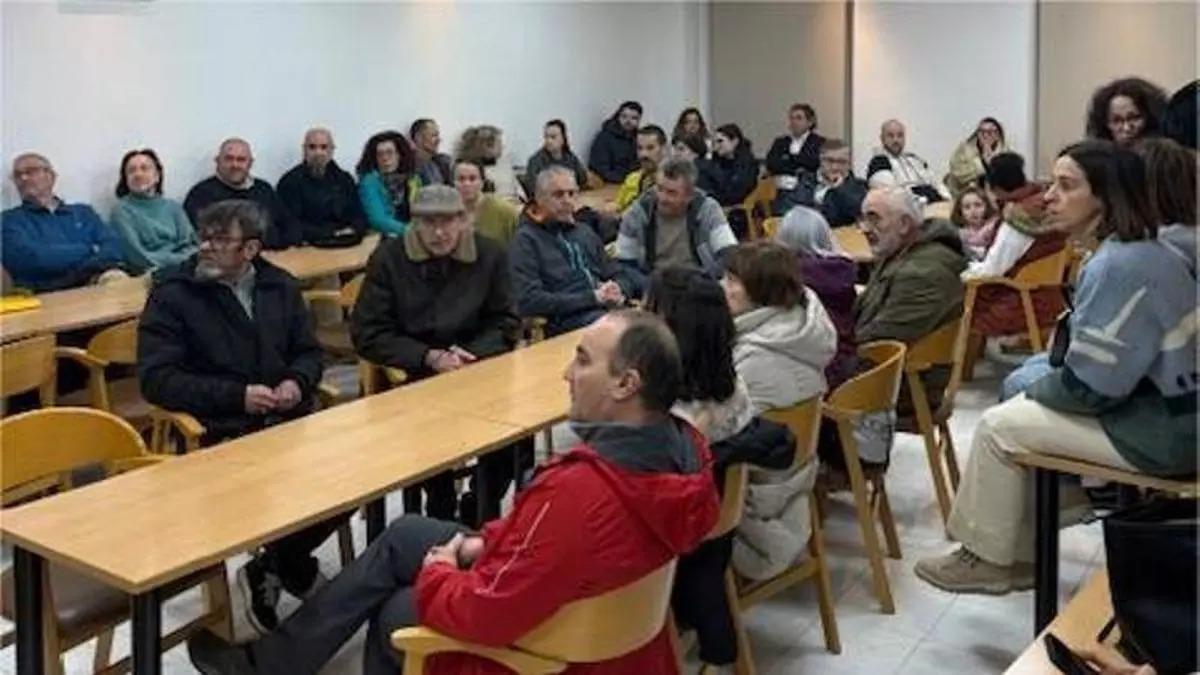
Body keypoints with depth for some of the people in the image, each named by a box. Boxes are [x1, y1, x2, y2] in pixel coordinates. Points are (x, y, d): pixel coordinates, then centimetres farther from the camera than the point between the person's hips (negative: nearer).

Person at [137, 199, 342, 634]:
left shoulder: (280, 286, 11)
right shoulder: (172, 293, -3)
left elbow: (309, 353, 18)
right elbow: (156, 379, -9)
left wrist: (298, 382, -7)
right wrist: (236, 396, -16)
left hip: (288, 420, 5)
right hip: (218, 433, -5)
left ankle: (269, 570, 5)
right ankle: (293, 568, 6)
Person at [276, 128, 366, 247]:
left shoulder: (344, 179, 15)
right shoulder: (290, 182, -2)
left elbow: (360, 217, 12)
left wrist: (353, 230, -10)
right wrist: (331, 234, -15)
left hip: (346, 245, 4)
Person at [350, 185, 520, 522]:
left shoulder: (489, 255, 3)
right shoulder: (388, 258, -3)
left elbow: (504, 325, 7)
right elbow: (367, 335, -4)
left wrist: (471, 355, -13)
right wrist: (430, 357, -15)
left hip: (475, 366, 2)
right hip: (409, 374, -2)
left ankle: (483, 510, 2)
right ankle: (441, 513, -4)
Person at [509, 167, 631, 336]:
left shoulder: (584, 232, 23)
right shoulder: (527, 239, 2)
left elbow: (616, 276, 24)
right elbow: (529, 301, -10)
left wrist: (617, 292, -2)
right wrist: (593, 297, -11)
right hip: (566, 321, -7)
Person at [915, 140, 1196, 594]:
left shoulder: (1120, 266, -24)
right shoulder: (1157, 245, 6)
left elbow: (1087, 387, -22)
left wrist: (1039, 388, -2)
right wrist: (1034, 384, 7)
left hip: (1159, 432, -9)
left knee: (999, 426, -3)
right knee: (1022, 395, 17)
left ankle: (987, 558, 15)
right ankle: (1020, 554, 22)